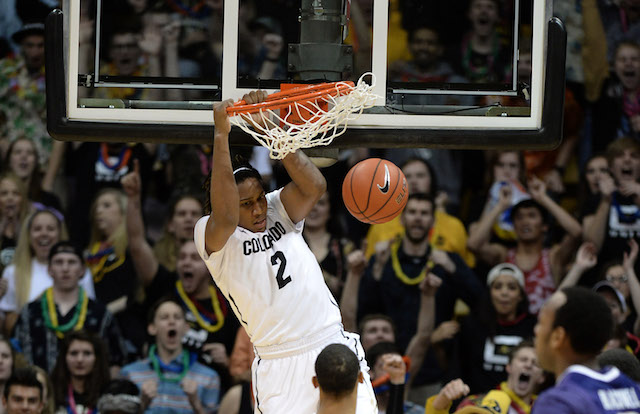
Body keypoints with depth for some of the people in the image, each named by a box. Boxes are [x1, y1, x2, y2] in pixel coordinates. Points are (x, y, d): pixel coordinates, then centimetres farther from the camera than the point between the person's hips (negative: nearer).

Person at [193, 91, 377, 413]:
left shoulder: (278, 210, 9)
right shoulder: (209, 236, -4)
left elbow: (314, 187, -10)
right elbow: (226, 218, -28)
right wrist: (221, 136, -31)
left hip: (333, 346, 4)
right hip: (278, 367, -4)